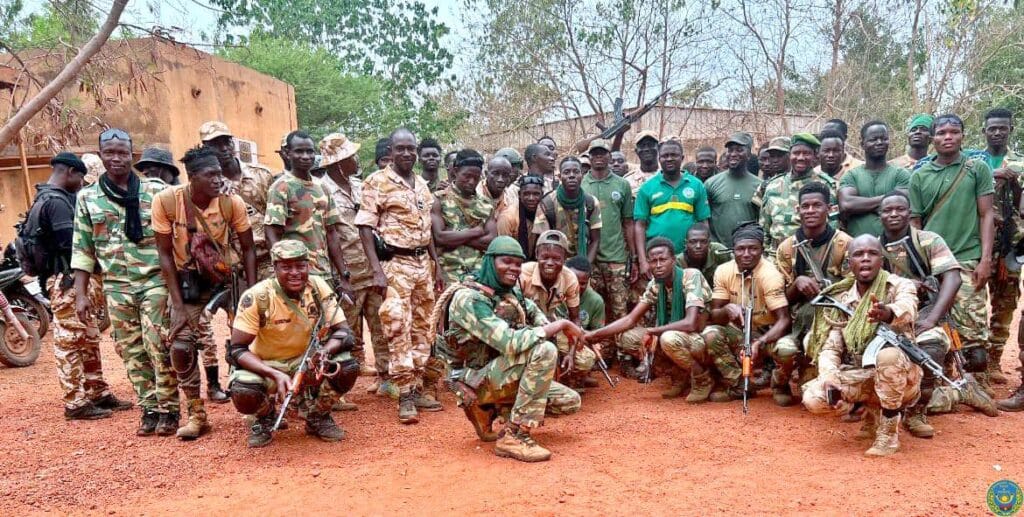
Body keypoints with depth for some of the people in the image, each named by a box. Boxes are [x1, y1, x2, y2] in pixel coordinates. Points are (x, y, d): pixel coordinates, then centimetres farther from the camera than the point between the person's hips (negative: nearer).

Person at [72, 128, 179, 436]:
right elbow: (82, 249, 9)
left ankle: (168, 409, 6)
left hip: (155, 281, -2)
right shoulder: (87, 198, 7)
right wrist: (81, 293, 4)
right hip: (116, 287, 3)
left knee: (159, 347, -4)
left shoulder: (154, 191, 2)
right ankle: (149, 409, 18)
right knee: (132, 352, 7)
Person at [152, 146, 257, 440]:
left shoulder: (232, 203, -18)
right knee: (181, 347, -9)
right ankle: (196, 415, 8)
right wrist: (178, 304, -15)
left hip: (226, 278, 1)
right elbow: (165, 254, -12)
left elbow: (248, 249, -7)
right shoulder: (166, 201, -20)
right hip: (186, 282, 0)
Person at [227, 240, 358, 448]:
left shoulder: (319, 288, -14)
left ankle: (317, 415, 6)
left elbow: (344, 332, -12)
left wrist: (326, 351, -36)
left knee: (347, 367, -24)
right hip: (264, 365, -2)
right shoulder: (256, 297, -22)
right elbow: (237, 349, -20)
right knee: (243, 393, -33)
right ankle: (264, 417, 6)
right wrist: (275, 375, -36)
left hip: (306, 362, 2)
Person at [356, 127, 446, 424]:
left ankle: (416, 389, 20)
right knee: (399, 330, -8)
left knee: (422, 330, 10)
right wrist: (377, 271, -18)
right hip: (395, 264, -7)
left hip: (423, 263, 7)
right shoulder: (378, 182, -6)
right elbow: (365, 227, -10)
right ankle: (405, 397, 0)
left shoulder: (422, 185, 14)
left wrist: (437, 266, 14)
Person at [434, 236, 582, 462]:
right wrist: (560, 324, -23)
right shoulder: (469, 298, -21)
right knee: (544, 350, -28)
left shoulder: (511, 294, 5)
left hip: (500, 376, 9)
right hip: (477, 381, -9)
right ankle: (514, 437, -23)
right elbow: (511, 343, -32)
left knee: (570, 402, 3)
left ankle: (489, 408, 12)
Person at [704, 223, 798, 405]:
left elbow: (784, 320, -26)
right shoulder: (723, 271, -10)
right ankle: (738, 385, -1)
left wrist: (760, 343, -43)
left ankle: (779, 385, 3)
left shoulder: (770, 275, -21)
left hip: (770, 333, -3)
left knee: (787, 349, -35)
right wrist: (727, 310, -33)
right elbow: (713, 316, -8)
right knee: (710, 334, -24)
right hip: (740, 332, 3)